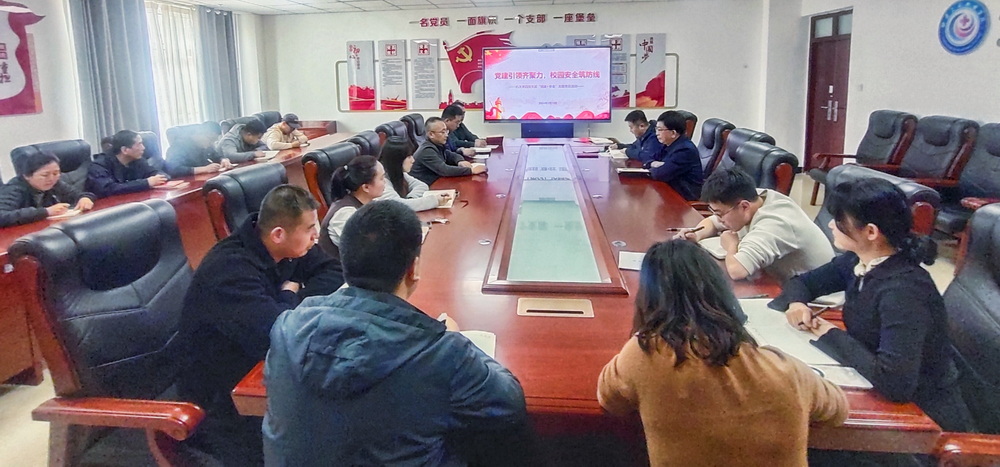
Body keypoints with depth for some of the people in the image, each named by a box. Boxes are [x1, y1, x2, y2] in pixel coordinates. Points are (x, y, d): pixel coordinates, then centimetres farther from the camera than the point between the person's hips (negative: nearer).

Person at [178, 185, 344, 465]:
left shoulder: (287, 248, -5)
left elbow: (333, 274, -2)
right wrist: (290, 297, -16)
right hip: (223, 390, -7)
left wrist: (291, 305, -17)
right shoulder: (230, 270, -29)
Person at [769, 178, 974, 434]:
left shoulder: (903, 291, -29)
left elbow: (894, 382, -37)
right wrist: (797, 303, -12)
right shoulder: (857, 262, -5)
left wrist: (831, 335, -24)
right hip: (877, 394, 6)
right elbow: (801, 282, 11)